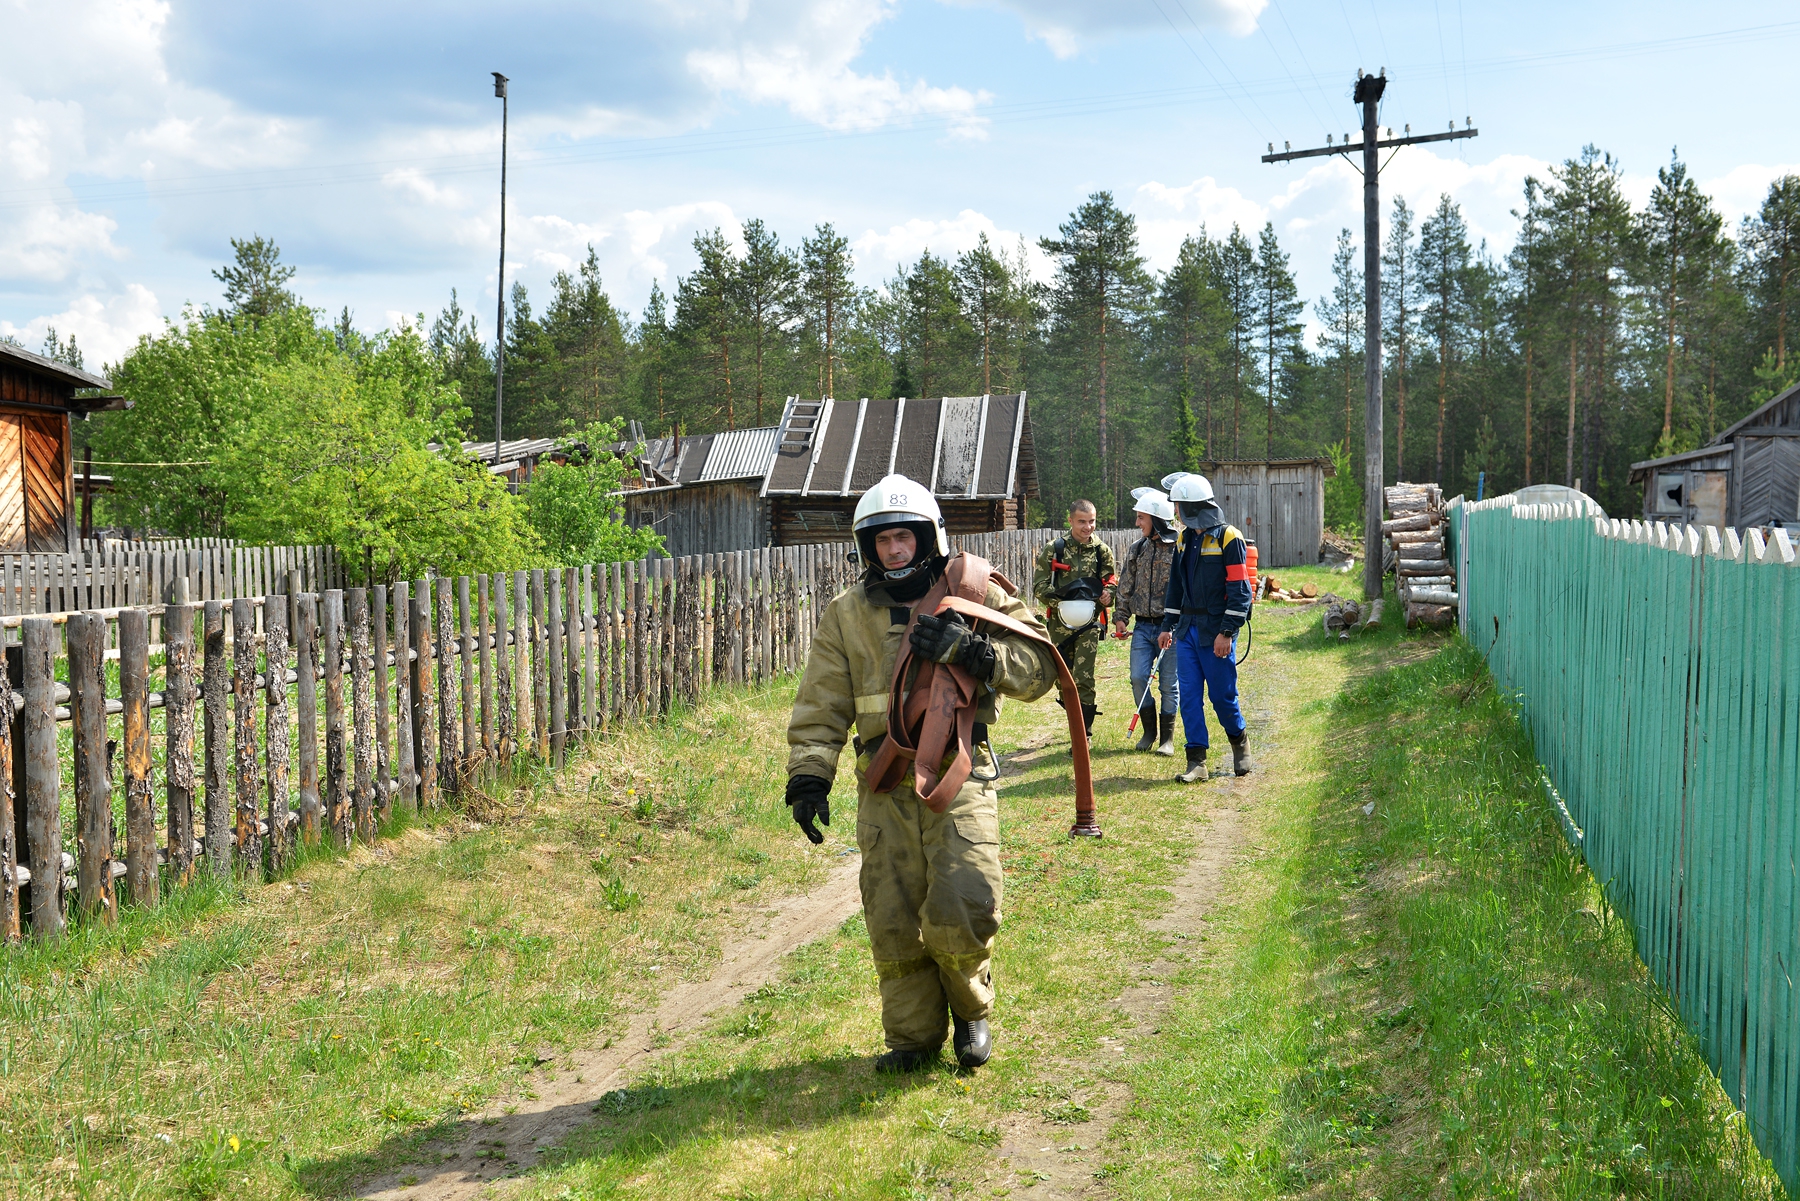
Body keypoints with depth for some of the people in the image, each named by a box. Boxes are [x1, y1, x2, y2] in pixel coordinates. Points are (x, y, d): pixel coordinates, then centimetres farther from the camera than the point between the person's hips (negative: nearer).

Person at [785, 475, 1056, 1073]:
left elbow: (1039, 666, -3)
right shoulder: (847, 613, 8)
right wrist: (809, 775, -5)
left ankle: (971, 1013, 17)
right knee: (893, 922, 3)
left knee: (961, 911, -13)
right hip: (885, 782, 3)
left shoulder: (973, 594, 2)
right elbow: (821, 705, 7)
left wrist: (969, 651, -18)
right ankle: (913, 1037, 22)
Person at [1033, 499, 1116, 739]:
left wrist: (1107, 594, -13)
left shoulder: (1102, 551, 5)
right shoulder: (1053, 549, 2)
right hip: (1059, 623, 1)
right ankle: (1079, 723, 29)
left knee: (1083, 678, -11)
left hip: (1089, 623, -1)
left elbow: (1111, 583, 11)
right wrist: (1061, 598, -19)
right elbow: (1039, 586, -1)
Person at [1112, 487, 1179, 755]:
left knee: (1168, 683, 1)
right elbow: (1125, 587, 16)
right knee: (1138, 678, -3)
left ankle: (1167, 738, 14)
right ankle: (1149, 731, 15)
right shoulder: (1137, 549, 9)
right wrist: (1121, 617, 9)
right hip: (1143, 626, 5)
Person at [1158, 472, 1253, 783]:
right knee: (1189, 696, 1)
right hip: (1187, 629, 6)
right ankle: (1196, 763, 5)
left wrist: (1227, 632, -18)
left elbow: (1239, 589, -13)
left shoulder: (1228, 538, -10)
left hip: (1216, 630, -6)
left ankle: (1239, 741, 30)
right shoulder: (1184, 539, 12)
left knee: (1222, 695, 2)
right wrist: (1168, 626, 17)